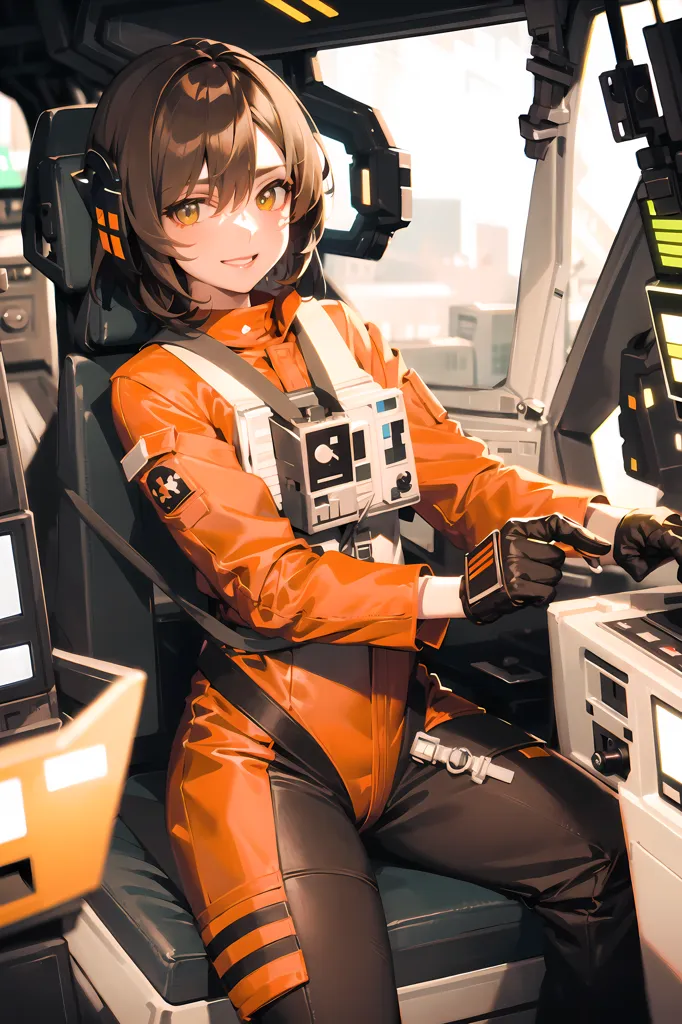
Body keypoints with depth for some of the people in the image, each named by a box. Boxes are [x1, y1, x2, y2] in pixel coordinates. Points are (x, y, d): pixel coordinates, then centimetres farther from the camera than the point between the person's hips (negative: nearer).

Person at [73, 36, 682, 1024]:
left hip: (400, 714, 5)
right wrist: (454, 593, -29)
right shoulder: (154, 391, -4)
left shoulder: (349, 342, 13)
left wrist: (599, 522, -14)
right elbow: (264, 580, -15)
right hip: (263, 746, -5)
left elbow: (462, 477, 7)